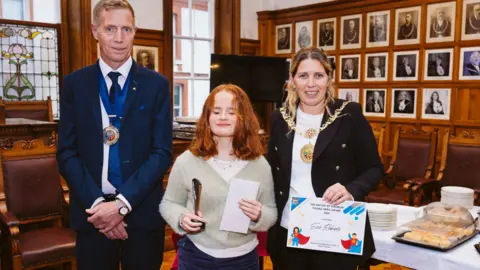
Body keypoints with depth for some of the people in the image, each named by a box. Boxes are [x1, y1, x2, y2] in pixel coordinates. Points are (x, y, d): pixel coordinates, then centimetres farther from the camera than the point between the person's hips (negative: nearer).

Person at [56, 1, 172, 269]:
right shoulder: (74, 84, 3)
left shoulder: (157, 84, 0)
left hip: (143, 212, 0)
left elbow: (162, 152, -5)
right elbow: (67, 152, 1)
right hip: (91, 212, 1)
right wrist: (96, 202, -11)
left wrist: (123, 203, -13)